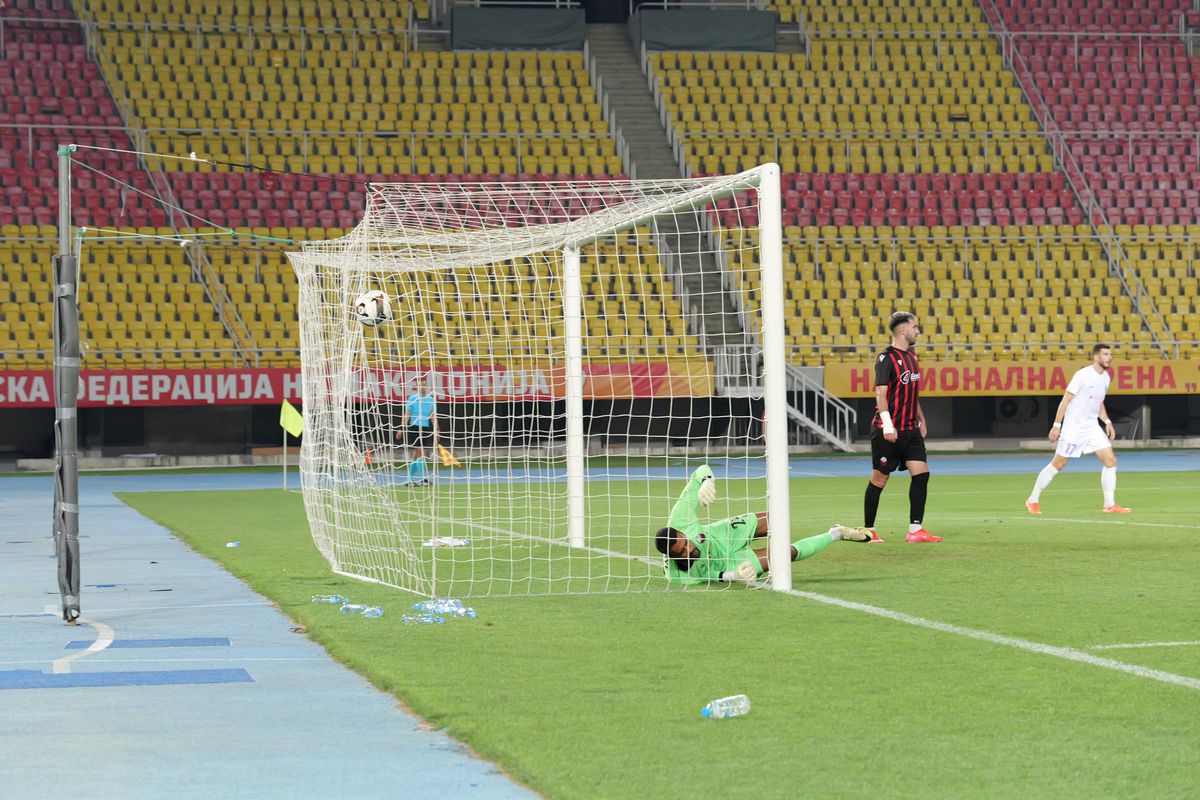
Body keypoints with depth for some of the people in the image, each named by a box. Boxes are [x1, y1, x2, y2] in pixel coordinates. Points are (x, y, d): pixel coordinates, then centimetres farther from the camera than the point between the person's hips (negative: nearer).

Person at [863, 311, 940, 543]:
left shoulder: (911, 356, 14)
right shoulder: (887, 358, -11)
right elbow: (881, 392, -17)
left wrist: (921, 420, 23)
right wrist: (887, 425, -24)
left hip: (910, 429, 8)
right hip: (889, 430, -8)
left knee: (921, 473, -4)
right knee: (879, 478, 1)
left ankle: (915, 529, -2)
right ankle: (868, 530, 13)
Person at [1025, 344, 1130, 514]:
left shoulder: (1105, 377, 8)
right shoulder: (1083, 375, -15)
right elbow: (1066, 400, -13)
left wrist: (1107, 422, 10)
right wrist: (1056, 425, -16)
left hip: (1092, 428, 7)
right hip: (1073, 428, -7)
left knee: (1110, 460, -5)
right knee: (1058, 464, -1)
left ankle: (1109, 505, 0)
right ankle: (1033, 500, 12)